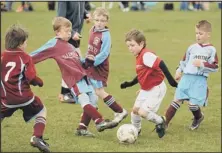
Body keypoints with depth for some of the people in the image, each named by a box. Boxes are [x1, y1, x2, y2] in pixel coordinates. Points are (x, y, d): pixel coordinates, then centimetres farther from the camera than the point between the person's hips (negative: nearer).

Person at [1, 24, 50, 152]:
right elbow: (31, 78, -16)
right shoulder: (25, 58, -9)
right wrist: (40, 82, 4)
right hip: (24, 97, -3)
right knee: (41, 111, 18)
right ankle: (37, 137, 4)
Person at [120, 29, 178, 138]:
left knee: (143, 112, -16)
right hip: (145, 89, 9)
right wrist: (129, 84, 19)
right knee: (135, 109, 10)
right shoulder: (139, 57, 7)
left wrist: (171, 80, -37)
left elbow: (161, 64, -34)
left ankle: (160, 122, 10)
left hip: (156, 89, -9)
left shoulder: (146, 55, -25)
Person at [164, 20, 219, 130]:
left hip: (200, 81, -3)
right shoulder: (192, 48, 12)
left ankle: (198, 117, 25)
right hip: (186, 77, 3)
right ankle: (165, 122, -3)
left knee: (192, 104, -9)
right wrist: (179, 71, 9)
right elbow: (184, 61, 22)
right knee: (177, 100, -4)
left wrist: (202, 64, -15)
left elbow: (215, 67, -4)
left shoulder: (211, 50, 1)